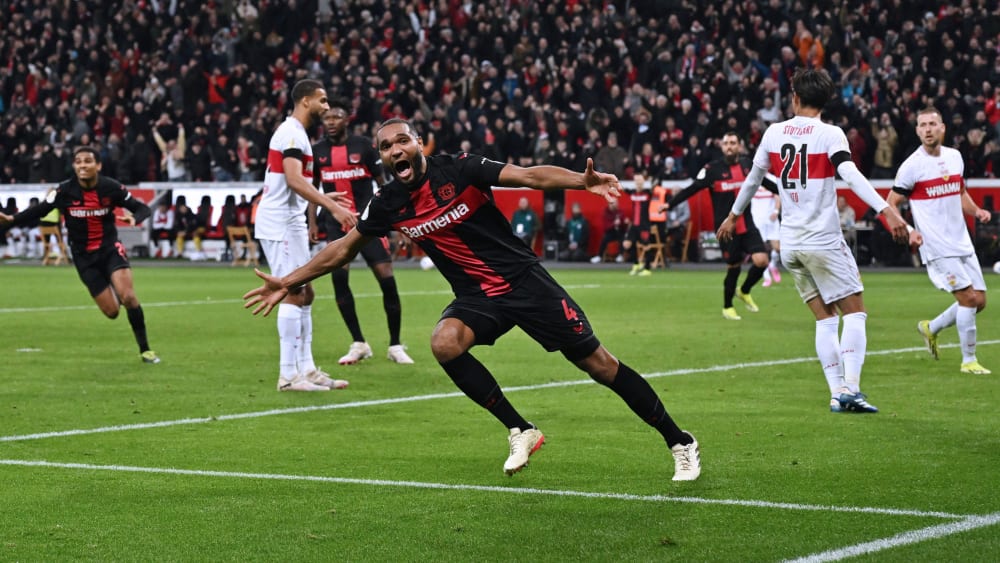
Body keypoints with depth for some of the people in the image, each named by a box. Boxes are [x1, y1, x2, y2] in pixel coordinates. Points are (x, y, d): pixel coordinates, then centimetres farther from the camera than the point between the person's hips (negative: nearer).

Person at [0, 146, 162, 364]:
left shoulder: (111, 187, -13)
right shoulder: (65, 191, -12)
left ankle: (145, 349, -3)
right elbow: (39, 210, -8)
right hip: (84, 256, 1)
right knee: (111, 311, -3)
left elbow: (142, 208, -7)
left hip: (110, 248, -1)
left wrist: (135, 218, -32)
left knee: (128, 297, -21)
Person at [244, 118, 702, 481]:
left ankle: (679, 442, 9)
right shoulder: (389, 204, -2)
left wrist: (582, 181, -37)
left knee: (599, 364, -6)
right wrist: (288, 283, 9)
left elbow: (530, 176, -20)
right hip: (476, 297, 3)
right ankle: (519, 431, -14)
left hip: (524, 280, -3)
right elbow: (343, 249, 11)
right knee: (445, 343, -30)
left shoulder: (459, 168, -12)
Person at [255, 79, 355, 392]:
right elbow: (294, 179, -26)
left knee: (304, 293, 12)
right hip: (280, 223, -11)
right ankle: (288, 375, -11)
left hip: (290, 223, 11)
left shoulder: (295, 132, 18)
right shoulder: (292, 132, -14)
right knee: (294, 293, -11)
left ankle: (306, 369, 14)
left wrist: (324, 199, 34)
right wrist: (333, 208, -32)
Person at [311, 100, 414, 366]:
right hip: (337, 224, 2)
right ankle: (358, 344, 2)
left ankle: (395, 346, 7)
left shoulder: (364, 145, -3)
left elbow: (383, 183, 1)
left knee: (386, 278, -6)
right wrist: (312, 223, 5)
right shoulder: (317, 151, 4)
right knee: (339, 277, -11)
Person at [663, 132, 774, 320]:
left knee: (761, 260, -11)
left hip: (747, 225, 4)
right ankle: (727, 307, 23)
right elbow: (692, 189, -11)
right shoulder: (712, 169, -9)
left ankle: (744, 291, 18)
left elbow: (765, 181, 20)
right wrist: (670, 203, -20)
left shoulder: (747, 164, 5)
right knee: (733, 266, 1)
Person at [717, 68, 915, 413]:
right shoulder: (830, 134, -7)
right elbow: (851, 175, -23)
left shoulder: (774, 132, 7)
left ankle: (837, 393, 2)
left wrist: (733, 215, 33)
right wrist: (886, 210, -30)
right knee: (855, 312, 1)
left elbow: (753, 178, 18)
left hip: (790, 244, 5)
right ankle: (851, 388, -13)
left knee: (825, 319, 10)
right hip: (823, 242, -5)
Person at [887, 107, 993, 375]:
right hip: (937, 247, -7)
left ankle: (931, 328, 29)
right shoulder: (912, 165, -11)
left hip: (963, 242, 7)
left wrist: (976, 211, 4)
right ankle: (969, 360, 1)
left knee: (979, 301, 7)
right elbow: (890, 204, -6)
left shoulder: (955, 157, 8)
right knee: (969, 297, -12)